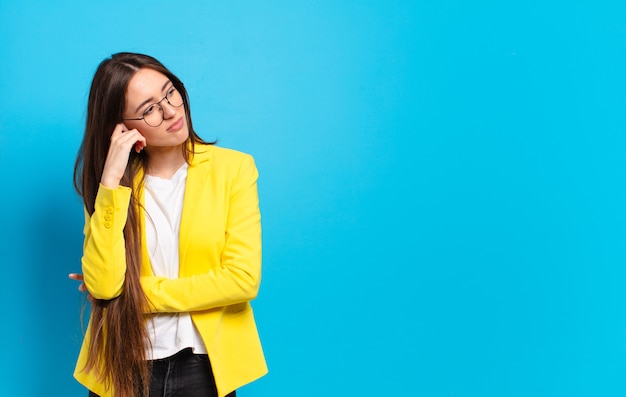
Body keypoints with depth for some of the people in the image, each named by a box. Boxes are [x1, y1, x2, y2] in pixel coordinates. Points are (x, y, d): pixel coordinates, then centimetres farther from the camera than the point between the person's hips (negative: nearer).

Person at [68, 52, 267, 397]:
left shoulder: (233, 168, -7)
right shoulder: (112, 179, -2)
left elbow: (243, 279, -14)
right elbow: (102, 284, -15)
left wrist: (138, 293, -11)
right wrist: (112, 182, -20)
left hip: (206, 364, -1)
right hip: (124, 366, 1)